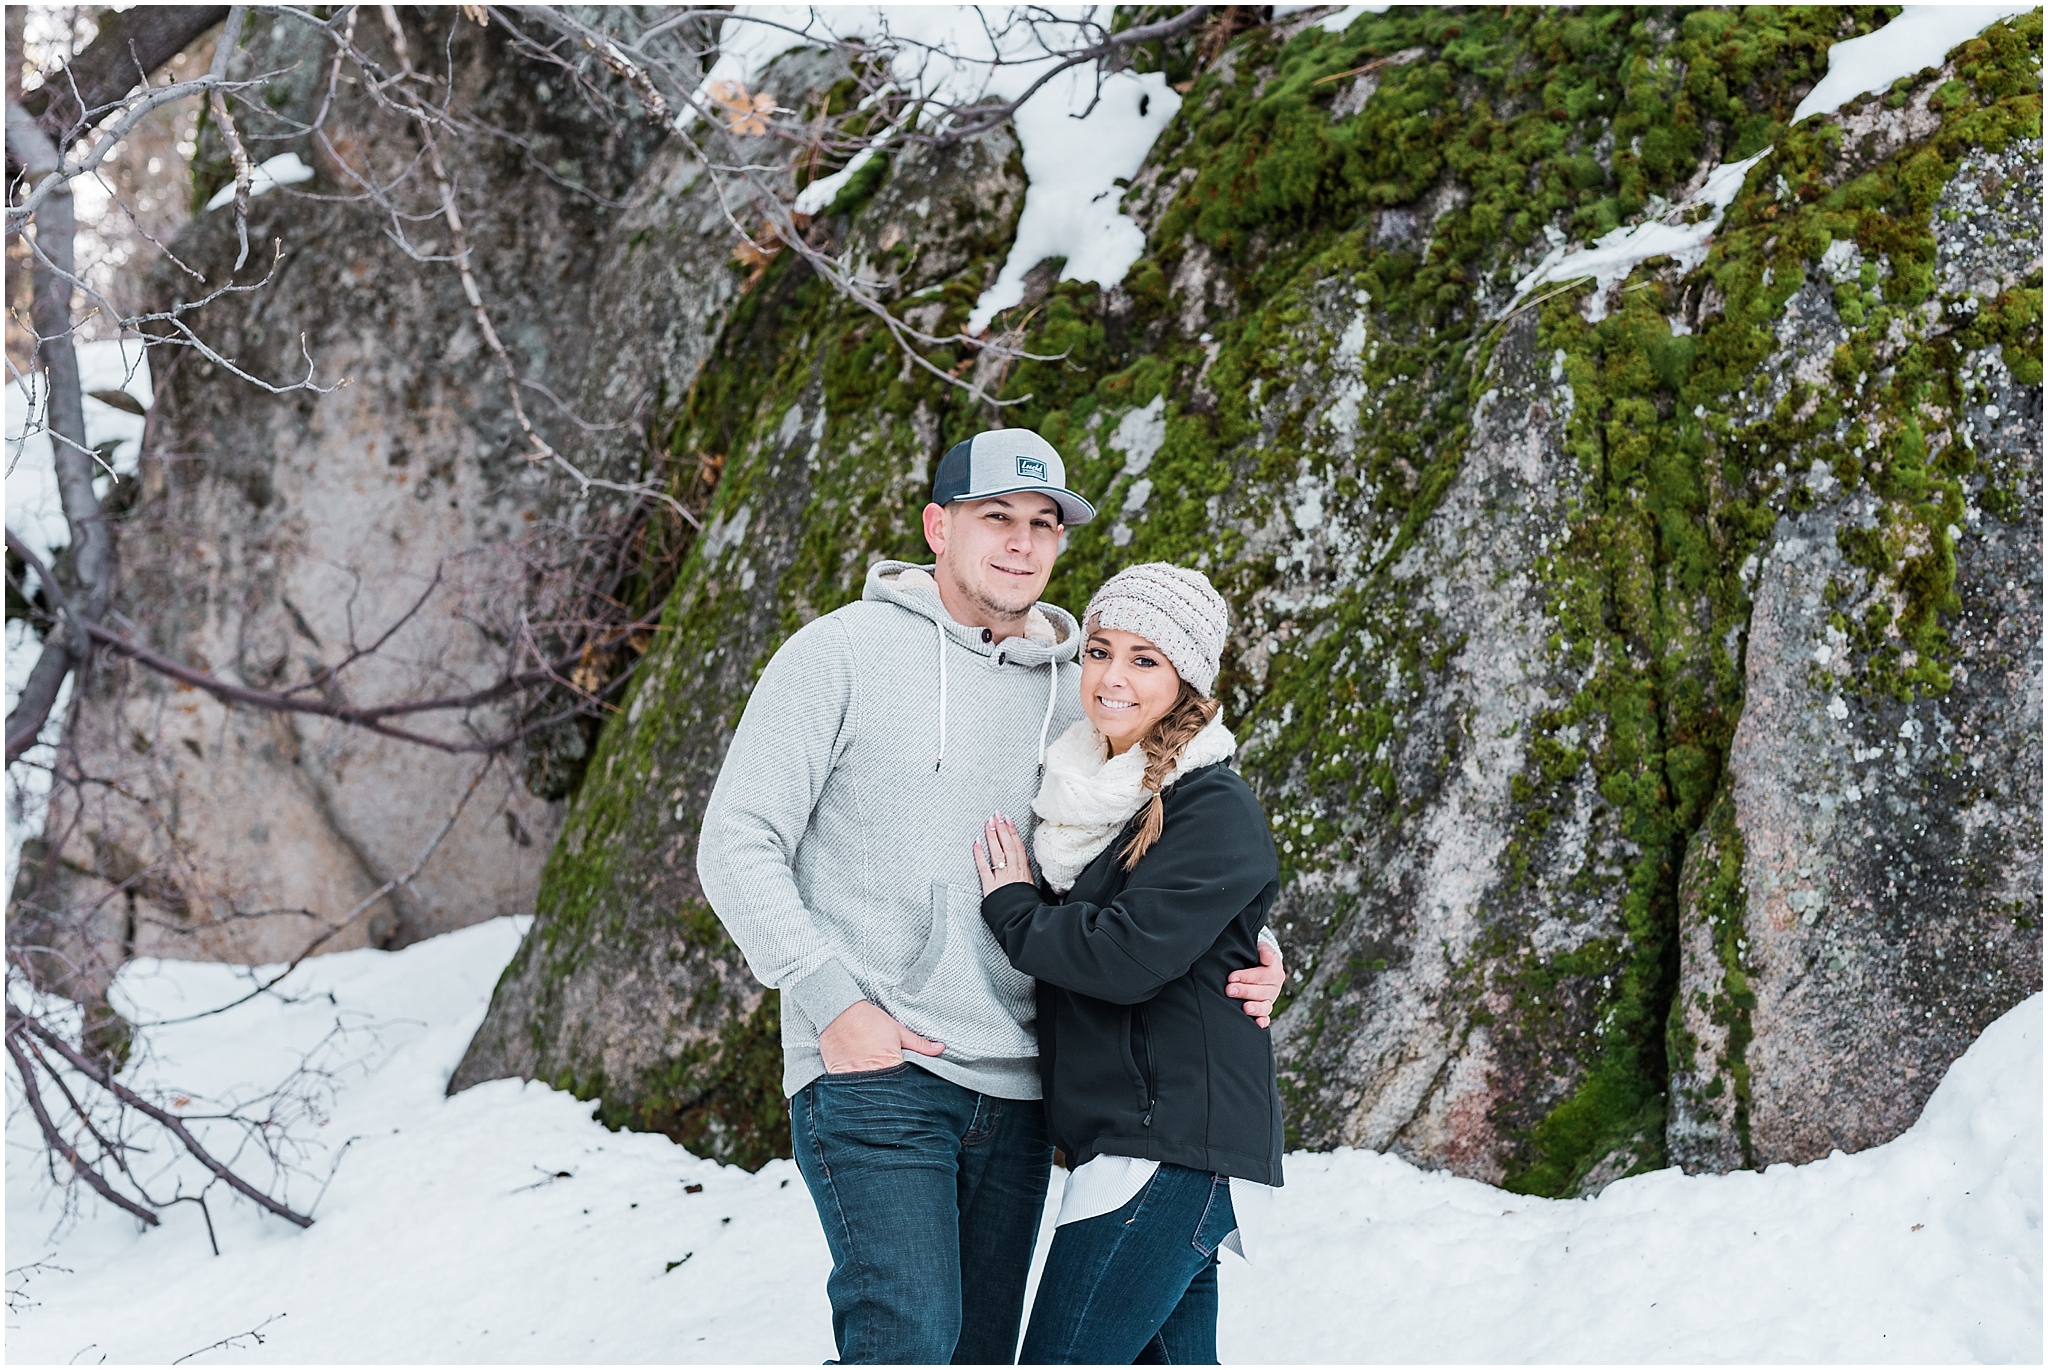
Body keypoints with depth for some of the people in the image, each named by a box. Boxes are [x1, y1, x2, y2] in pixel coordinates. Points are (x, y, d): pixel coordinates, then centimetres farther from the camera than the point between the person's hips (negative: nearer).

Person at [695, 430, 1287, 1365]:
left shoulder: (1076, 694, 12)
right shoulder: (840, 654, -1)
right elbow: (738, 843, -4)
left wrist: (1240, 961, 1)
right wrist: (830, 1000, -13)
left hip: (1014, 1092, 5)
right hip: (869, 1072, -5)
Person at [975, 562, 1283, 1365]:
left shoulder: (1215, 811, -10)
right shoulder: (1090, 794, 16)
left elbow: (1127, 956, -20)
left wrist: (1011, 908, -6)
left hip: (1175, 1142, -9)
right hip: (1123, 1139, 9)